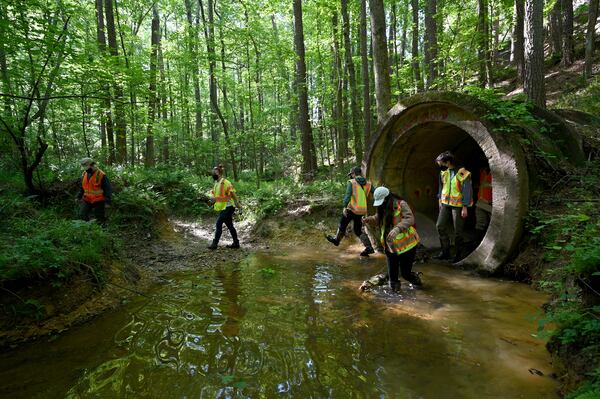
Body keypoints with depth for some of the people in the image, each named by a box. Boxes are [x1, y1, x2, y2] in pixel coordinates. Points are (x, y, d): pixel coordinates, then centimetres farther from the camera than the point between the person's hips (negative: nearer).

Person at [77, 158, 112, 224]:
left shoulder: (101, 175, -15)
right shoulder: (84, 174, 5)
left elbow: (108, 189, -13)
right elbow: (81, 187, 19)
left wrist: (107, 202, -16)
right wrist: (79, 197, 13)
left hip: (98, 201, -6)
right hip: (86, 200, 6)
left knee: (100, 219, 3)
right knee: (82, 215, 1)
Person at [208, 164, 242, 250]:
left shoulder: (225, 182, -17)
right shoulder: (216, 183, 10)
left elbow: (233, 194, -16)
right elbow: (212, 193, 17)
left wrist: (238, 205, -14)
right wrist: (212, 197, -7)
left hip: (227, 208, -9)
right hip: (222, 208, 9)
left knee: (218, 224, -9)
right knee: (229, 225, 13)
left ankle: (215, 244, -2)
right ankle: (236, 243, 22)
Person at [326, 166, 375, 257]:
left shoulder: (351, 182, -7)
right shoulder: (368, 183, 7)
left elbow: (348, 195, -20)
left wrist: (345, 207, -23)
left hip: (351, 209, -5)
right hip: (361, 211, 5)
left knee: (342, 225, 18)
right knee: (358, 230, 17)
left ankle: (336, 239, 40)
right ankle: (369, 247, 5)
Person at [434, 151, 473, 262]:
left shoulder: (462, 173, -17)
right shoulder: (444, 172, 2)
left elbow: (467, 191, -14)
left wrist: (465, 207, -14)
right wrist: (440, 201, 17)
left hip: (458, 205, -6)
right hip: (445, 204, 6)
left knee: (458, 230, 4)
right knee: (440, 226, 3)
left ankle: (458, 254, 19)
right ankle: (445, 252, 15)